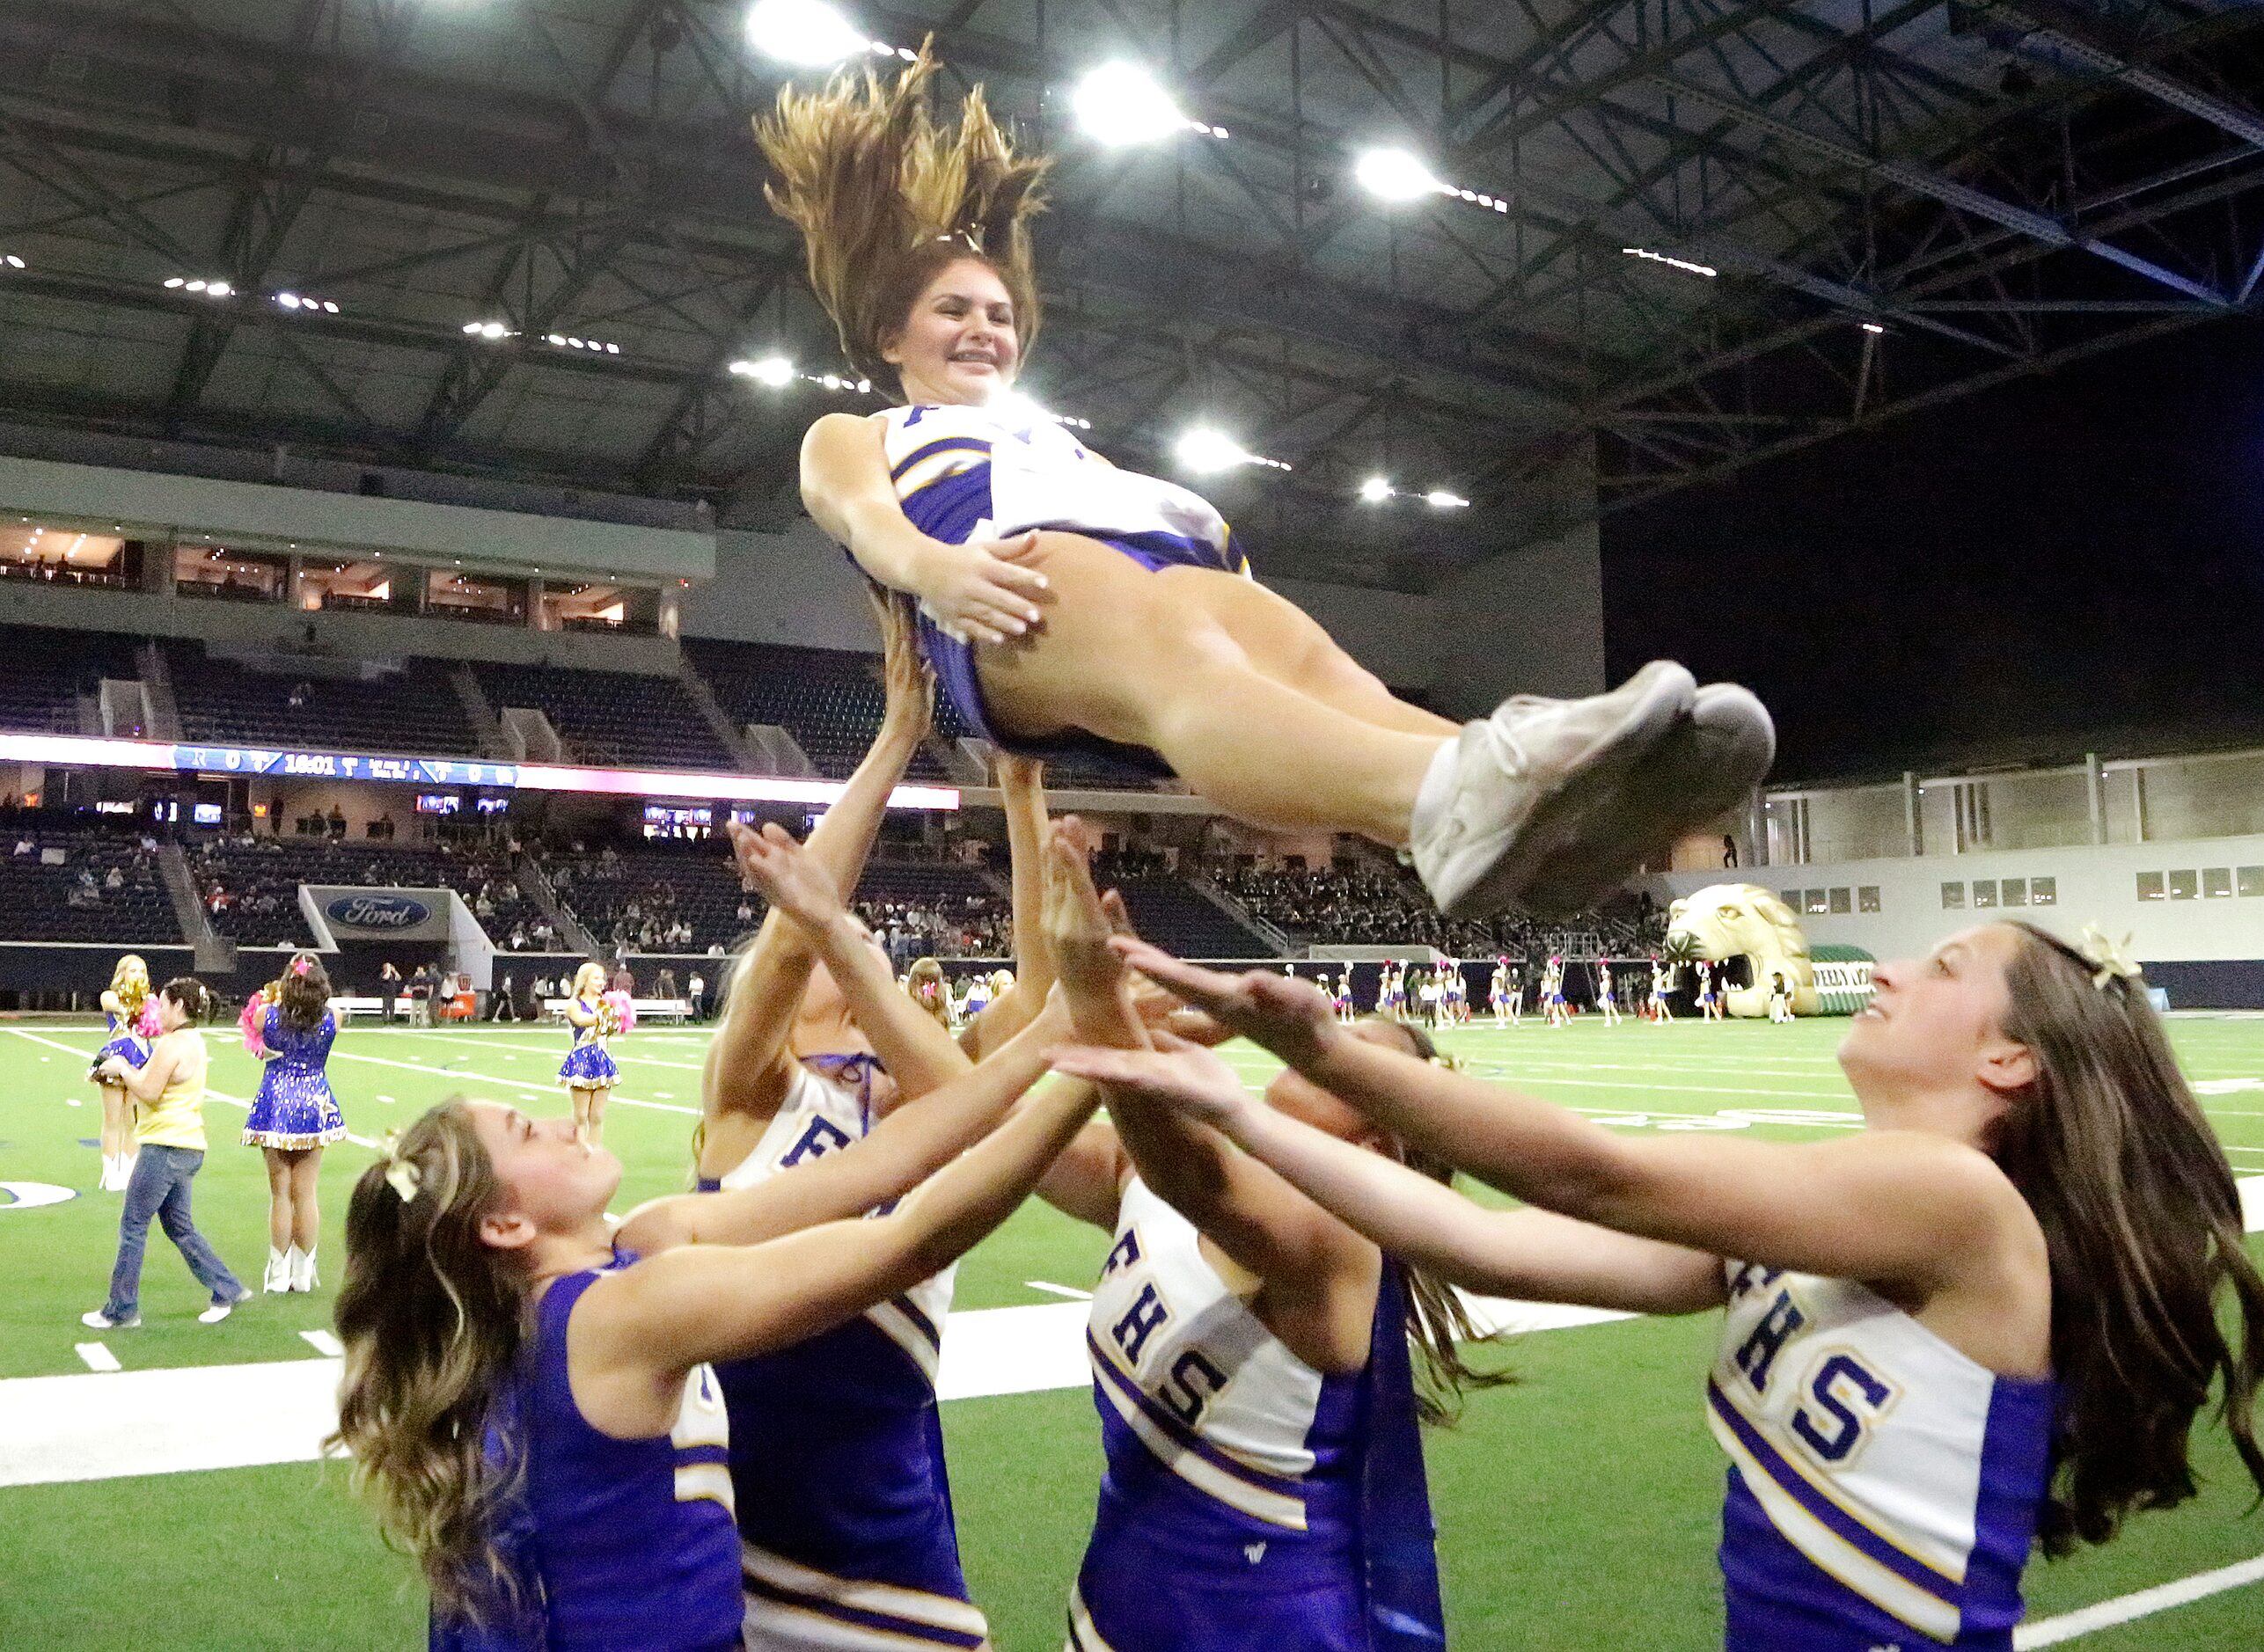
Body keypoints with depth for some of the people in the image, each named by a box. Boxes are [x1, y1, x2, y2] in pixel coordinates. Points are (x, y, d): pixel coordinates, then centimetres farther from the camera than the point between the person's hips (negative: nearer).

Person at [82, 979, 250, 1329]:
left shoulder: (172, 1044, -16)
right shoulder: (194, 1041, 15)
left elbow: (149, 1093, -18)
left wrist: (122, 1069, -3)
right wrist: (126, 1077, 11)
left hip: (165, 1146, -10)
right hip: (187, 1146, 10)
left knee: (132, 1226, 1)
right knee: (179, 1227, 16)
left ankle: (121, 1310, 9)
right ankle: (227, 1290, 15)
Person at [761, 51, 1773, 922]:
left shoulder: (1058, 439, 46)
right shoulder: (851, 438, 32)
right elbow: (865, 519, 7)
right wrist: (936, 568, -17)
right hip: (1025, 590, -4)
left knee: (1308, 662, -33)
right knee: (1179, 653, -41)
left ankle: (1544, 825, -64)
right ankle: (1457, 796, -72)